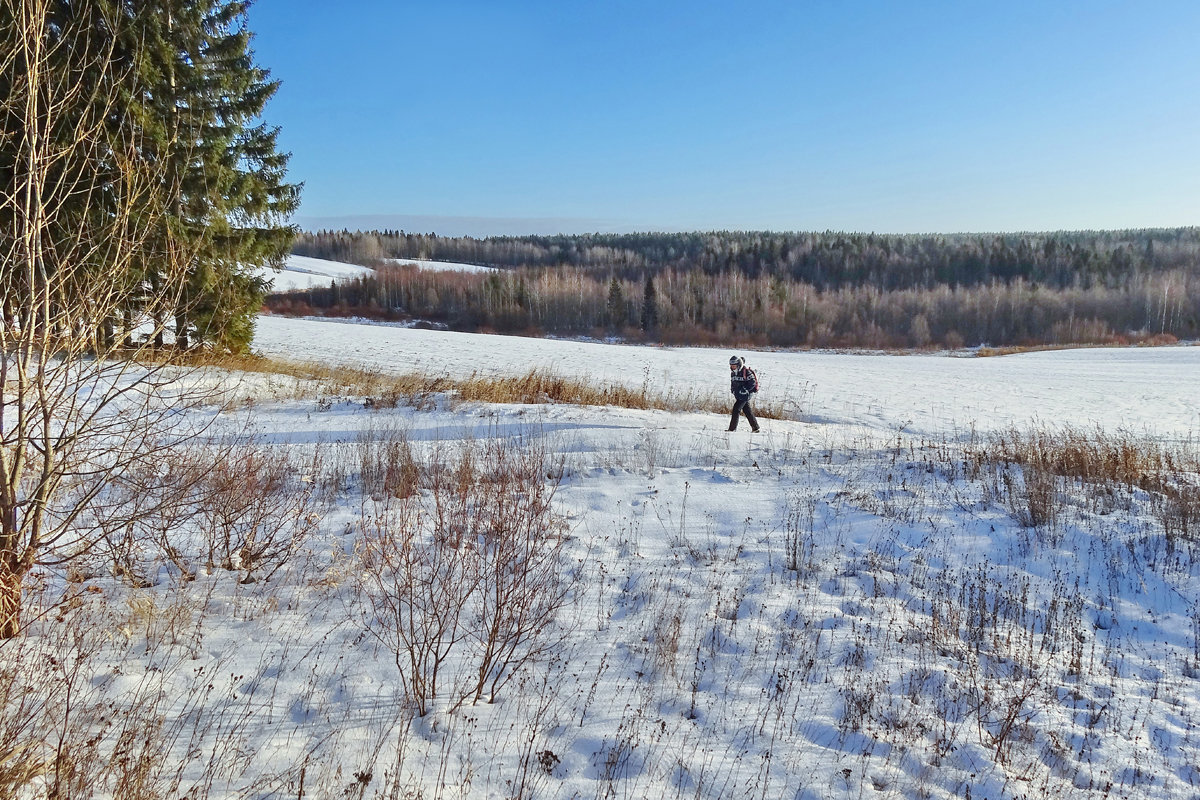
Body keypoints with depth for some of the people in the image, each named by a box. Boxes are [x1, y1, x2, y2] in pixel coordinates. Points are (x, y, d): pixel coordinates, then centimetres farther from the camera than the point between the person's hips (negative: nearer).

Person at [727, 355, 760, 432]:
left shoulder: (746, 372, -16)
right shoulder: (733, 373, 9)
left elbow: (752, 383, -17)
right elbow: (732, 383, 23)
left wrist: (744, 390, -19)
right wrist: (733, 390, 7)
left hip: (745, 395, -8)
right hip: (738, 395, 8)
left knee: (736, 409, -11)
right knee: (747, 411, 11)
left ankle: (732, 428, -9)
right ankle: (755, 428, 18)